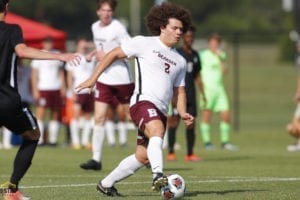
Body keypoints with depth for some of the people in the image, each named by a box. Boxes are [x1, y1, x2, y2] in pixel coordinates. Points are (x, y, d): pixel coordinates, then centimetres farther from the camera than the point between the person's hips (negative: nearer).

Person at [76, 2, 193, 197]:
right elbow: (114, 54, 8)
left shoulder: (180, 61, 20)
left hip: (161, 111, 7)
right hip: (143, 102, -7)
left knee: (143, 157, 5)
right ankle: (158, 176, -54)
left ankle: (106, 184, 23)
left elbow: (179, 91, 24)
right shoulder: (144, 44, 4)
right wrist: (93, 78, 3)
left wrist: (183, 113, 5)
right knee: (157, 130, -36)